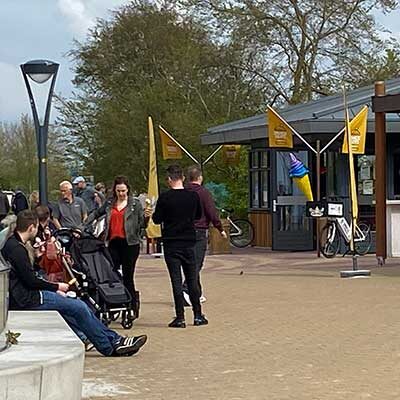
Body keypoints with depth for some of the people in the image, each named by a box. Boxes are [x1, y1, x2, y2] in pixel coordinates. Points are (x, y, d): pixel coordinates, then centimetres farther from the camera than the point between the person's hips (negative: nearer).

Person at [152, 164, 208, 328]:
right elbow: (198, 215, 14)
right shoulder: (193, 196, -1)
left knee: (176, 280, 0)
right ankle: (198, 315, 13)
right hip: (189, 242, 3)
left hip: (171, 244, -3)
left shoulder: (165, 197, -11)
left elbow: (156, 219, -4)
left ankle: (180, 317, -1)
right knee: (192, 279, 11)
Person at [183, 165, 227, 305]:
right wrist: (221, 229, -1)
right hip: (199, 231, -6)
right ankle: (186, 290, -21)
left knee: (192, 263, 14)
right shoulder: (203, 192, -8)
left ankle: (197, 294, 20)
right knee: (196, 263, -5)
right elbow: (212, 213, -10)